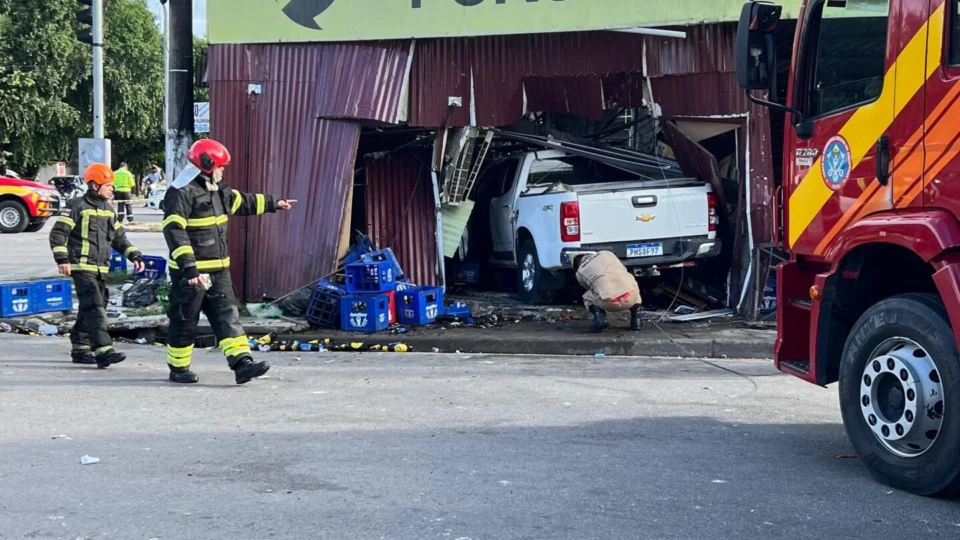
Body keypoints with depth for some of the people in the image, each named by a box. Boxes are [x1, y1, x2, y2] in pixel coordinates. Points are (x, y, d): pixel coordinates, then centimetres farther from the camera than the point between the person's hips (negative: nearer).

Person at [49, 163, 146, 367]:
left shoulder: (109, 210, 16)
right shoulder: (77, 206, -7)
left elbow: (119, 237, 21)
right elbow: (58, 233, -9)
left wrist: (134, 255, 9)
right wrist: (62, 259, -19)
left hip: (101, 269, 8)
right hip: (82, 267, -8)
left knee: (89, 310, 12)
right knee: (95, 309, -17)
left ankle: (80, 348, 22)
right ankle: (103, 350, -24)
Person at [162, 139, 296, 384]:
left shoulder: (218, 191, 13)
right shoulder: (181, 193, -16)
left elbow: (243, 202, 31)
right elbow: (174, 231, -24)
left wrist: (273, 203, 36)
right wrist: (188, 266, -31)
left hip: (219, 270, 8)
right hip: (190, 272, -8)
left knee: (228, 316, -1)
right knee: (185, 322, 4)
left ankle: (242, 363, -7)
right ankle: (178, 369, 18)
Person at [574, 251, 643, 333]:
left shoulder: (580, 273, 18)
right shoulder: (606, 253, 23)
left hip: (610, 303, -2)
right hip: (631, 297, 2)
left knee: (587, 298, 29)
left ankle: (600, 319, 1)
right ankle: (636, 319, 24)